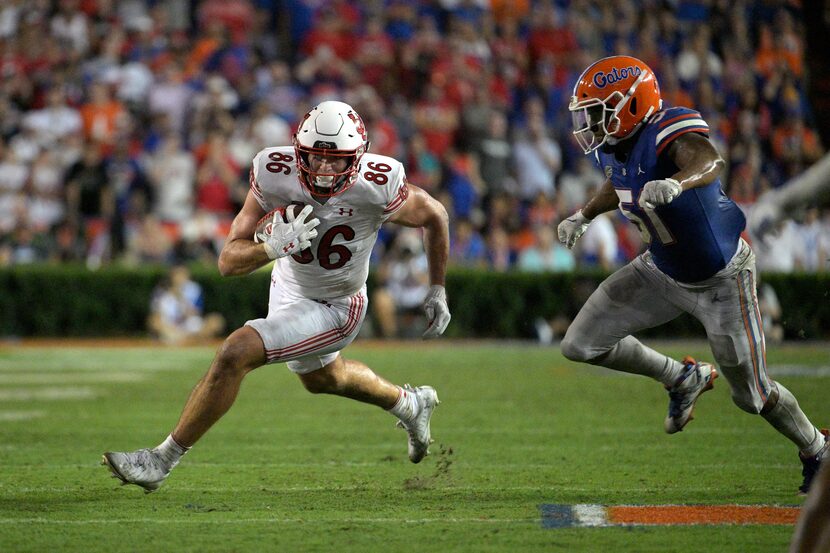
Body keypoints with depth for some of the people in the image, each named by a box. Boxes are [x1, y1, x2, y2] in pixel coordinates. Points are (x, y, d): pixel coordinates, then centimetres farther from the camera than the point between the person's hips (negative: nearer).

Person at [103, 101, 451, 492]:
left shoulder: (378, 188, -31)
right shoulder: (274, 176, -26)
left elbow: (434, 216, -9)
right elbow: (228, 262, -23)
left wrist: (437, 291, 1)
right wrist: (273, 247, -45)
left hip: (334, 309, -5)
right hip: (288, 288, 5)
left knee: (235, 353, -21)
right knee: (322, 378, 31)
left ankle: (162, 460, -8)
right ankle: (409, 404, 61)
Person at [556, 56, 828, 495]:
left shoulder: (670, 132, -32)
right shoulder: (612, 147, -7)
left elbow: (710, 162, -55)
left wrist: (676, 184, -75)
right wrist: (584, 215, 7)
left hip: (721, 280, -7)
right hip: (663, 272, 7)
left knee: (752, 395, 3)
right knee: (581, 344, 0)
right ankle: (683, 379, 22)